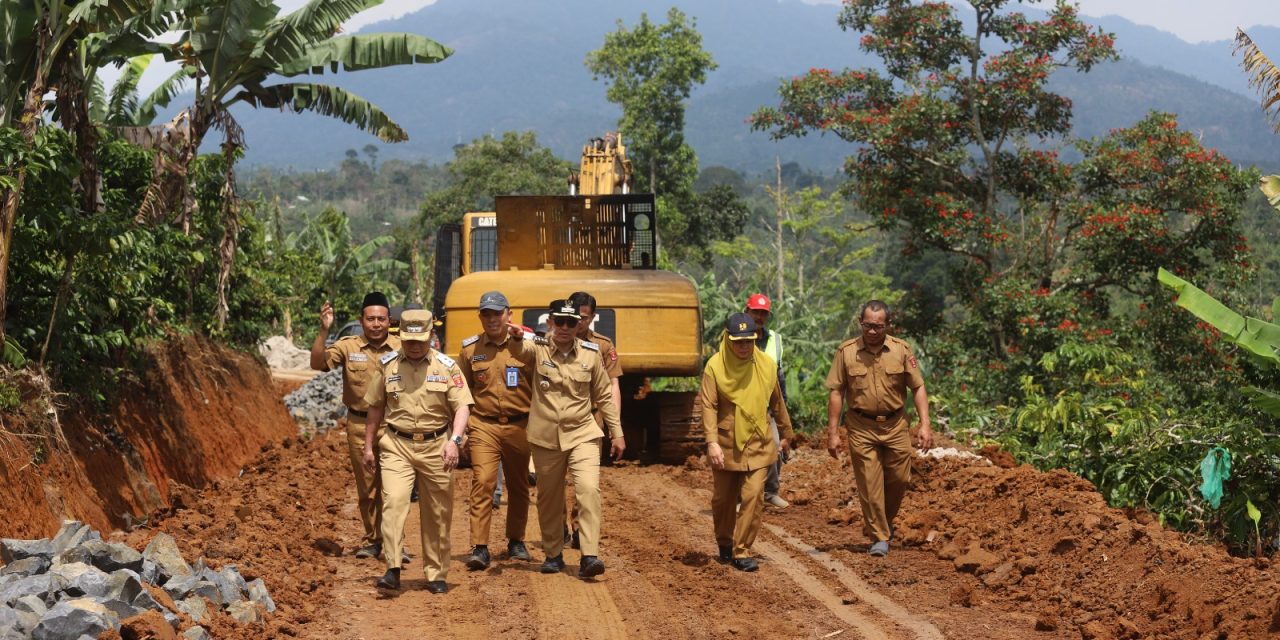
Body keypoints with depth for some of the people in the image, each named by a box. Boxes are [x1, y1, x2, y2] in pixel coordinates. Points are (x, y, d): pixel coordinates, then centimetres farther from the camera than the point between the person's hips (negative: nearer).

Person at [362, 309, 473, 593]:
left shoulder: (447, 367, 0)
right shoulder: (387, 366, 4)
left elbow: (462, 407, -6)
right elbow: (376, 407, 13)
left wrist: (454, 440, -22)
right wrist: (368, 446, 13)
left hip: (436, 446, 0)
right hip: (396, 445, 0)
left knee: (437, 514, 6)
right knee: (393, 501, -19)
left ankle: (437, 574, 18)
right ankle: (392, 570, -20)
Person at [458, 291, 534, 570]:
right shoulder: (470, 349, 5)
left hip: (519, 426, 0)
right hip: (483, 426, 0)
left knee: (519, 487, 12)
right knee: (482, 482, -13)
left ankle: (516, 541, 30)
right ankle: (480, 548, -13)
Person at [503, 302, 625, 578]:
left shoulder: (591, 353, 1)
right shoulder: (539, 348, -3)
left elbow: (603, 396, 9)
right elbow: (519, 350, -27)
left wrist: (617, 433, 8)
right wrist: (516, 338, -51)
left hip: (582, 434, 0)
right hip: (545, 438, 0)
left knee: (589, 489, -19)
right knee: (549, 498, 11)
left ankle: (589, 556, -19)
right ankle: (553, 554, 28)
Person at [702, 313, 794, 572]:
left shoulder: (767, 364, 0)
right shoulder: (715, 366, -10)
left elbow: (777, 402, 13)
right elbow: (708, 406, -13)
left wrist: (787, 433, 22)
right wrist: (712, 442, -21)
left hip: (757, 444, 1)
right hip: (726, 445, -1)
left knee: (753, 497, -10)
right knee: (723, 499, 12)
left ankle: (741, 552, -3)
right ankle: (724, 543, 36)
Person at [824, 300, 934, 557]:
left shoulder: (902, 350, -2)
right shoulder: (846, 351, -5)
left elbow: (918, 388, 1)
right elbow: (836, 393, -2)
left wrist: (925, 424, -8)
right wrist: (832, 433, -5)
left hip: (895, 425, 2)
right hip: (862, 428, -1)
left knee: (899, 479, 7)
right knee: (869, 485, -1)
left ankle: (885, 523, 32)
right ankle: (879, 537, 10)